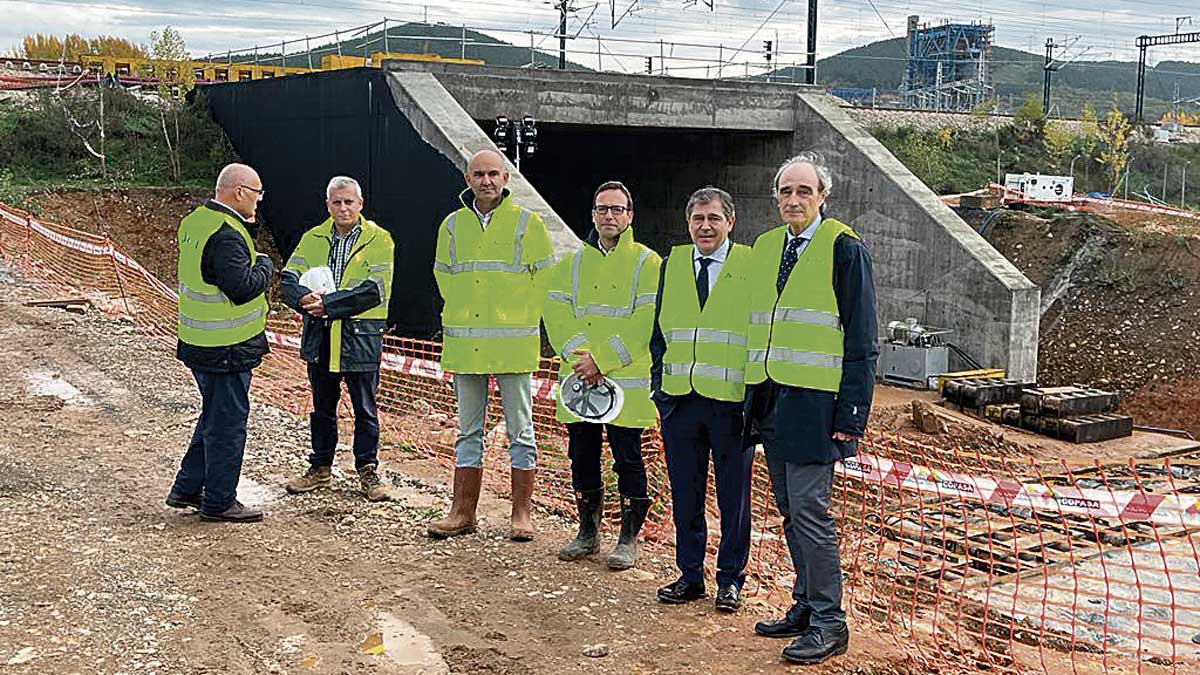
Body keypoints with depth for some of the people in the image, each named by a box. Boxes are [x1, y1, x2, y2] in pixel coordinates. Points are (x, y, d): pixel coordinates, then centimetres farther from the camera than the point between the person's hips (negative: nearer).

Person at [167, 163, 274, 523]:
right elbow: (242, 288, -27)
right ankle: (219, 501, 12)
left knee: (215, 415, 22)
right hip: (226, 348, -10)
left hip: (199, 342, 10)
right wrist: (265, 266, -8)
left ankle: (187, 488, 29)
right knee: (228, 421, 2)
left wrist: (245, 224, 8)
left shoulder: (194, 221, 9)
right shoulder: (226, 234, -22)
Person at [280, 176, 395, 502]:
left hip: (361, 338, -4)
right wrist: (305, 297, -23)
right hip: (319, 337, 4)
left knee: (365, 409, 6)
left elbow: (375, 290, -16)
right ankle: (320, 469, 27)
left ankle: (368, 471, 17)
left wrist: (329, 303, -21)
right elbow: (288, 278, 0)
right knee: (322, 408, 15)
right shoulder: (312, 239, 8)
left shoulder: (379, 240, -5)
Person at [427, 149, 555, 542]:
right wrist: (464, 315, 14)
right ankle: (463, 512, 17)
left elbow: (546, 276, 3)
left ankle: (521, 513, 11)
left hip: (514, 345, -3)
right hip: (464, 344, 3)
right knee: (468, 431, 10)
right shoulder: (453, 225, 8)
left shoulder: (527, 223, -2)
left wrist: (521, 317, 2)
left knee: (521, 431, 2)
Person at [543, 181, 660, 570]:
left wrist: (602, 360, -17)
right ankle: (588, 533, 25)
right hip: (579, 379, 4)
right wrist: (579, 353, -14)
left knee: (628, 459, 1)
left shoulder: (647, 263, -1)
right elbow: (556, 312, 3)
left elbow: (644, 324, -11)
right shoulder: (573, 264, 14)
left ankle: (629, 539, 12)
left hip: (627, 381, -4)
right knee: (582, 457, 11)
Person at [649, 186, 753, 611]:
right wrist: (659, 384, 7)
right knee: (685, 493, 10)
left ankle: (730, 580, 19)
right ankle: (690, 575, 23)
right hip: (679, 400, 4)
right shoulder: (672, 265, 11)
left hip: (731, 401, -4)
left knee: (733, 496, 6)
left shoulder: (751, 266, -2)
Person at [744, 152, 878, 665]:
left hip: (814, 401, -7)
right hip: (770, 399, 7)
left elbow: (860, 341, -8)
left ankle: (828, 624, 1)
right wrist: (755, 400, 13)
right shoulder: (765, 247, 14)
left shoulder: (843, 249, -6)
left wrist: (852, 414, -14)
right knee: (789, 509, 13)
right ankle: (805, 606, 24)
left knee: (808, 508, -8)